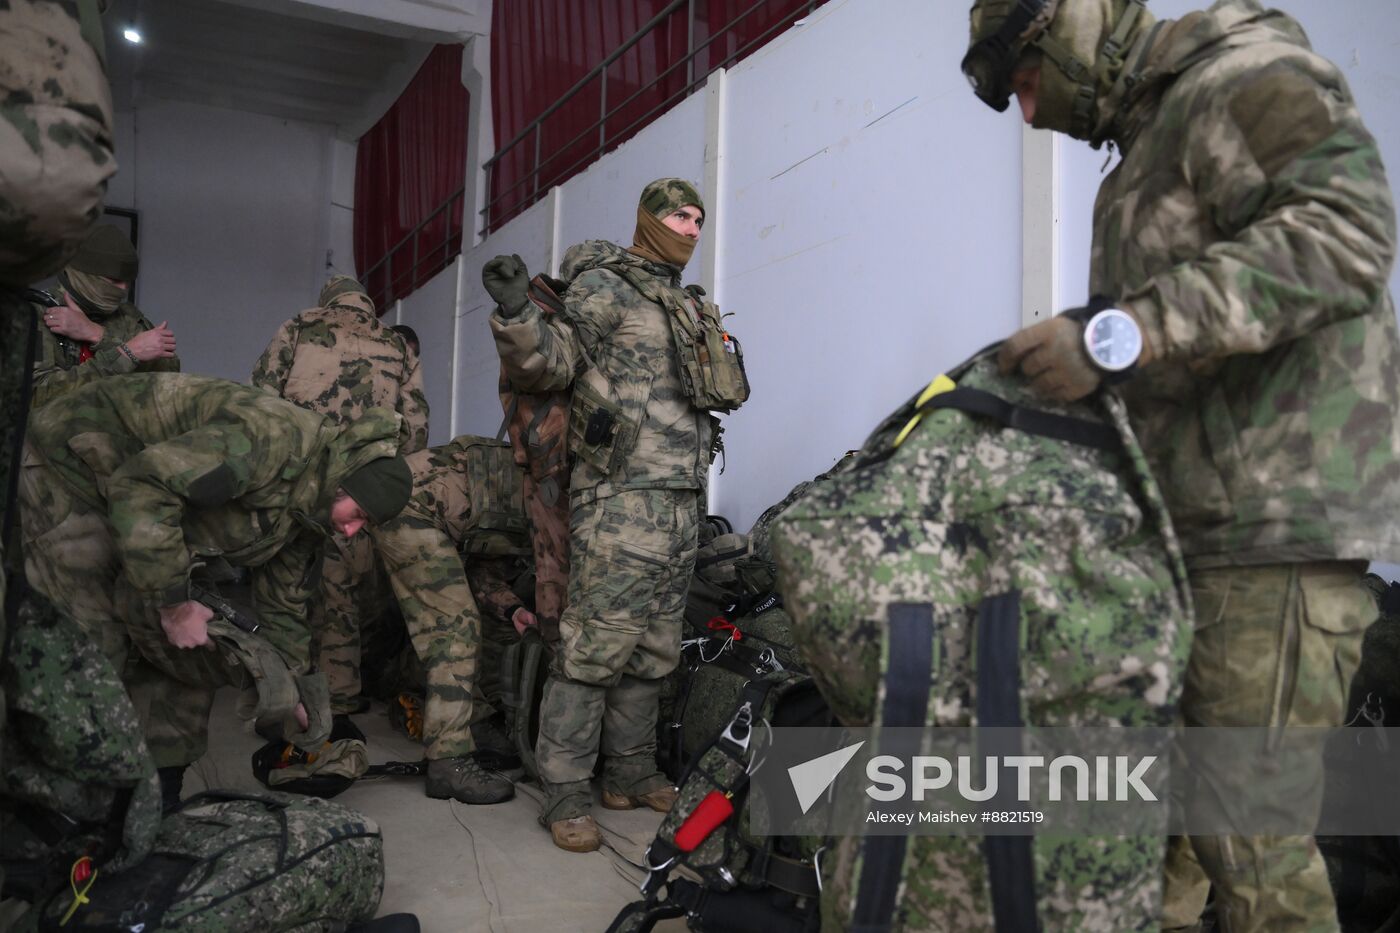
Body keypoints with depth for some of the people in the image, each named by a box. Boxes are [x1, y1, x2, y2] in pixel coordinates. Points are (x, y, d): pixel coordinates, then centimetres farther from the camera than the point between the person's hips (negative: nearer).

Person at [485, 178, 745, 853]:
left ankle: (631, 771, 24)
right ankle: (565, 791, 0)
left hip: (681, 503, 8)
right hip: (622, 498, -8)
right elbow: (548, 364, -12)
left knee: (653, 649, 12)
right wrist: (517, 312, -26)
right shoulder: (604, 286, 0)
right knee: (596, 642, -9)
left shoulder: (687, 306, 24)